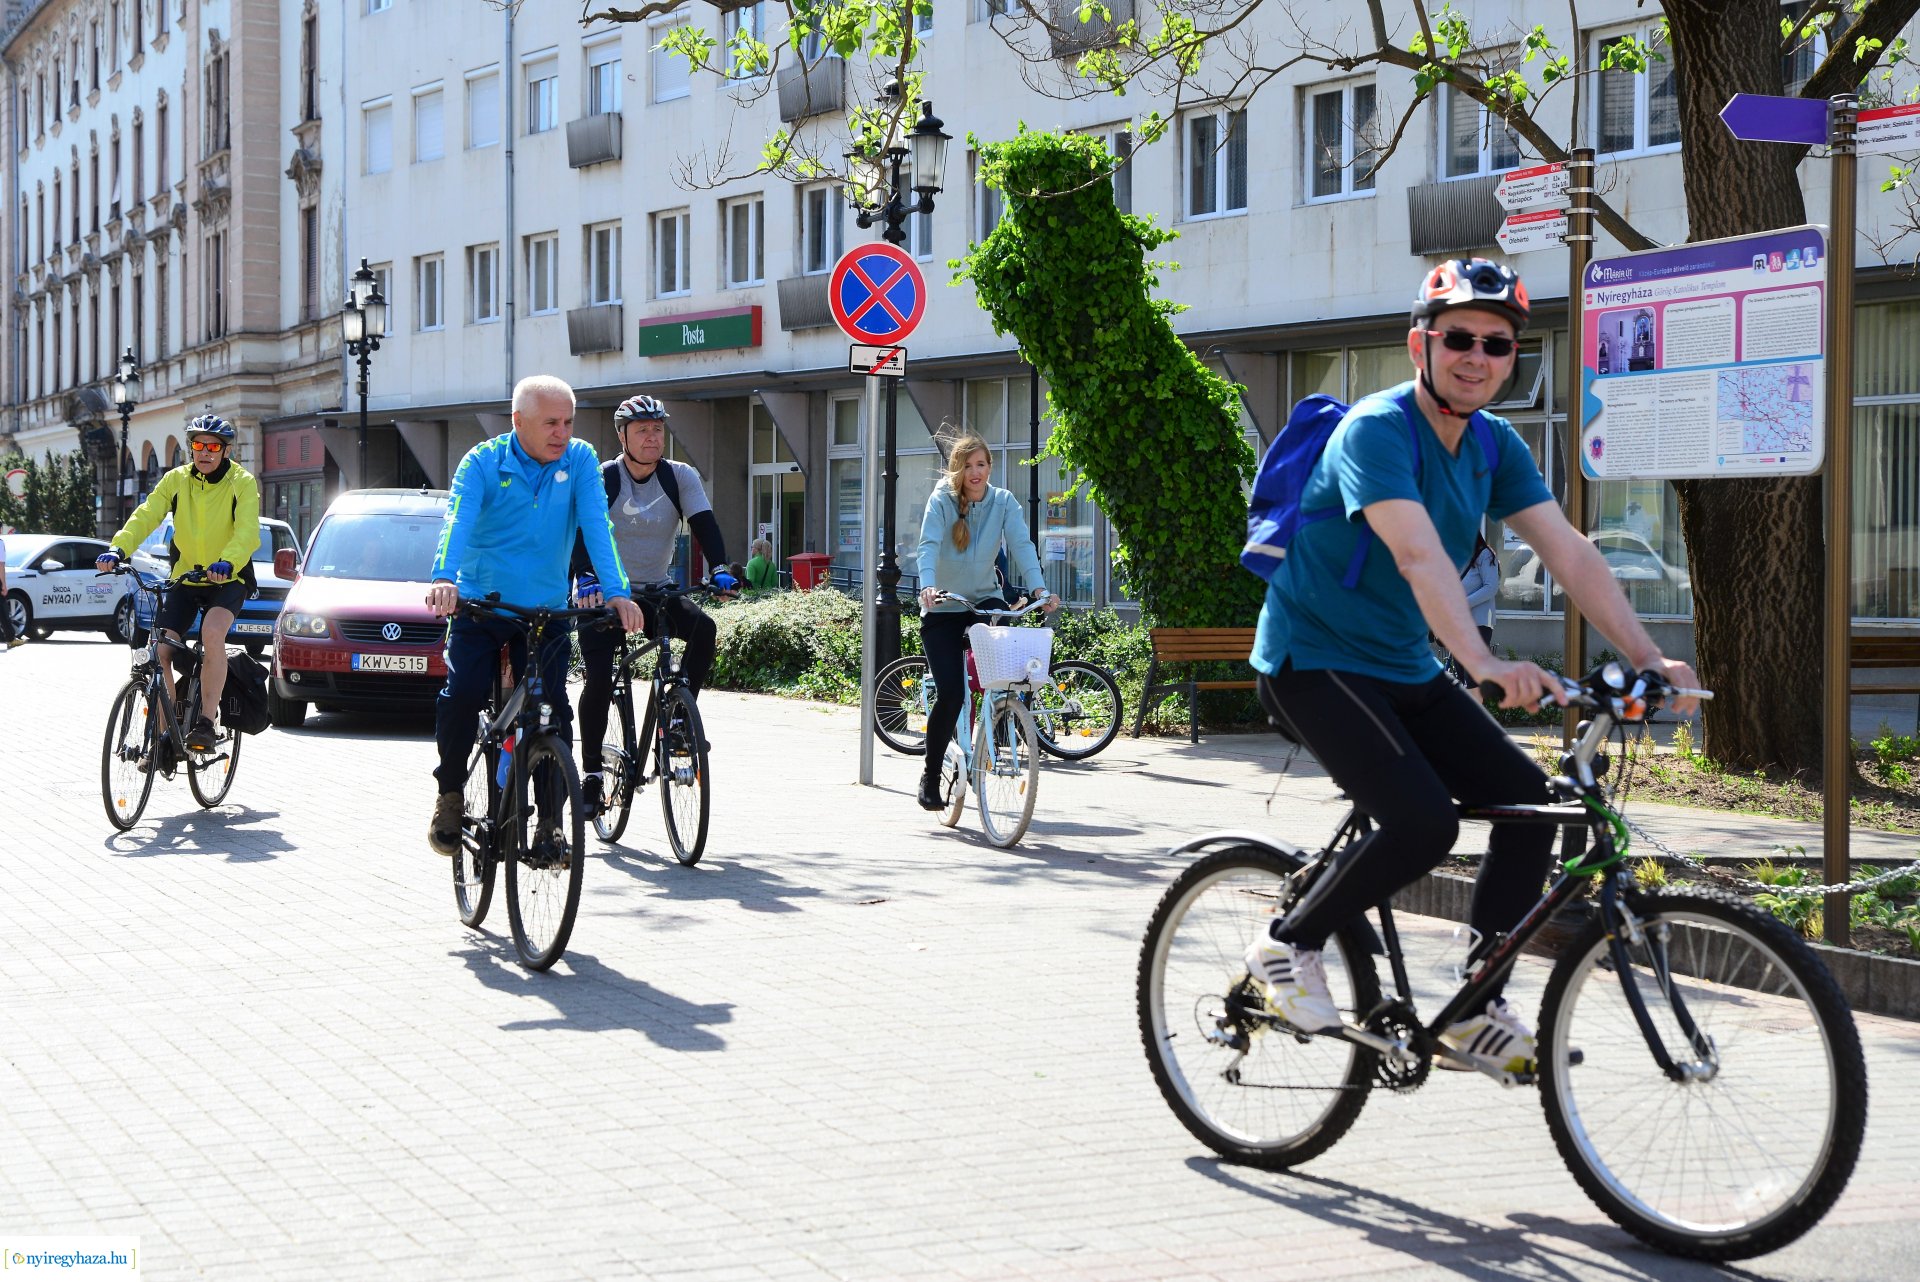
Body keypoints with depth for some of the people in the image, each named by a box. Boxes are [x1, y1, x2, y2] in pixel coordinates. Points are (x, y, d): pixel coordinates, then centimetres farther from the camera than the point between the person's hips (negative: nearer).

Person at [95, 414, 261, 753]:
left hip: (228, 579, -4)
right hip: (185, 576, 4)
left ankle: (206, 722, -27)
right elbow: (146, 515, -12)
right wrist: (118, 548, -31)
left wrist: (227, 562, -45)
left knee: (212, 632, -32)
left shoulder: (242, 482, -9)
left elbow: (247, 530, -25)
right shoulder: (177, 480, 1)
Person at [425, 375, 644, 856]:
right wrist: (443, 579, -41)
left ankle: (550, 819, 6)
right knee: (462, 696, -18)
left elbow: (597, 526, -12)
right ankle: (450, 794, 6)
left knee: (553, 710, -8)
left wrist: (617, 592, -27)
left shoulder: (581, 460, -3)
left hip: (546, 610, 1)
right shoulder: (483, 462, -8)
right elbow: (458, 522, -22)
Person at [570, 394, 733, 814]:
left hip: (656, 590, 3)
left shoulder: (680, 477, -2)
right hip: (603, 593, -3)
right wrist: (586, 578, -39)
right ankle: (590, 773, -6)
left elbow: (704, 523, -12)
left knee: (702, 628, -26)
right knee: (599, 679, -18)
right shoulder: (601, 479, -10)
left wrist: (719, 569, -30)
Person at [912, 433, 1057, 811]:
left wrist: (1039, 588, -33)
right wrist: (928, 585, -45)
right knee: (950, 693, -12)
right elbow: (929, 545, -26)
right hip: (943, 608, -2)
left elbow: (1022, 545, -17)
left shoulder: (1004, 502, -5)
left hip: (985, 599, 2)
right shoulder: (941, 500, -12)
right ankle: (931, 774, 7)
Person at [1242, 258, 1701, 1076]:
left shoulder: (1495, 447, 3)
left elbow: (1569, 554, -4)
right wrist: (1486, 664, -49)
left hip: (1403, 669, 8)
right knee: (1422, 823, -25)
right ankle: (1287, 945, -1)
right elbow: (1419, 555, -36)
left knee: (1528, 800, -6)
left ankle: (1475, 1009, 4)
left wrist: (1646, 657, -15)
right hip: (1314, 662, -8)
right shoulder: (1376, 430, -21)